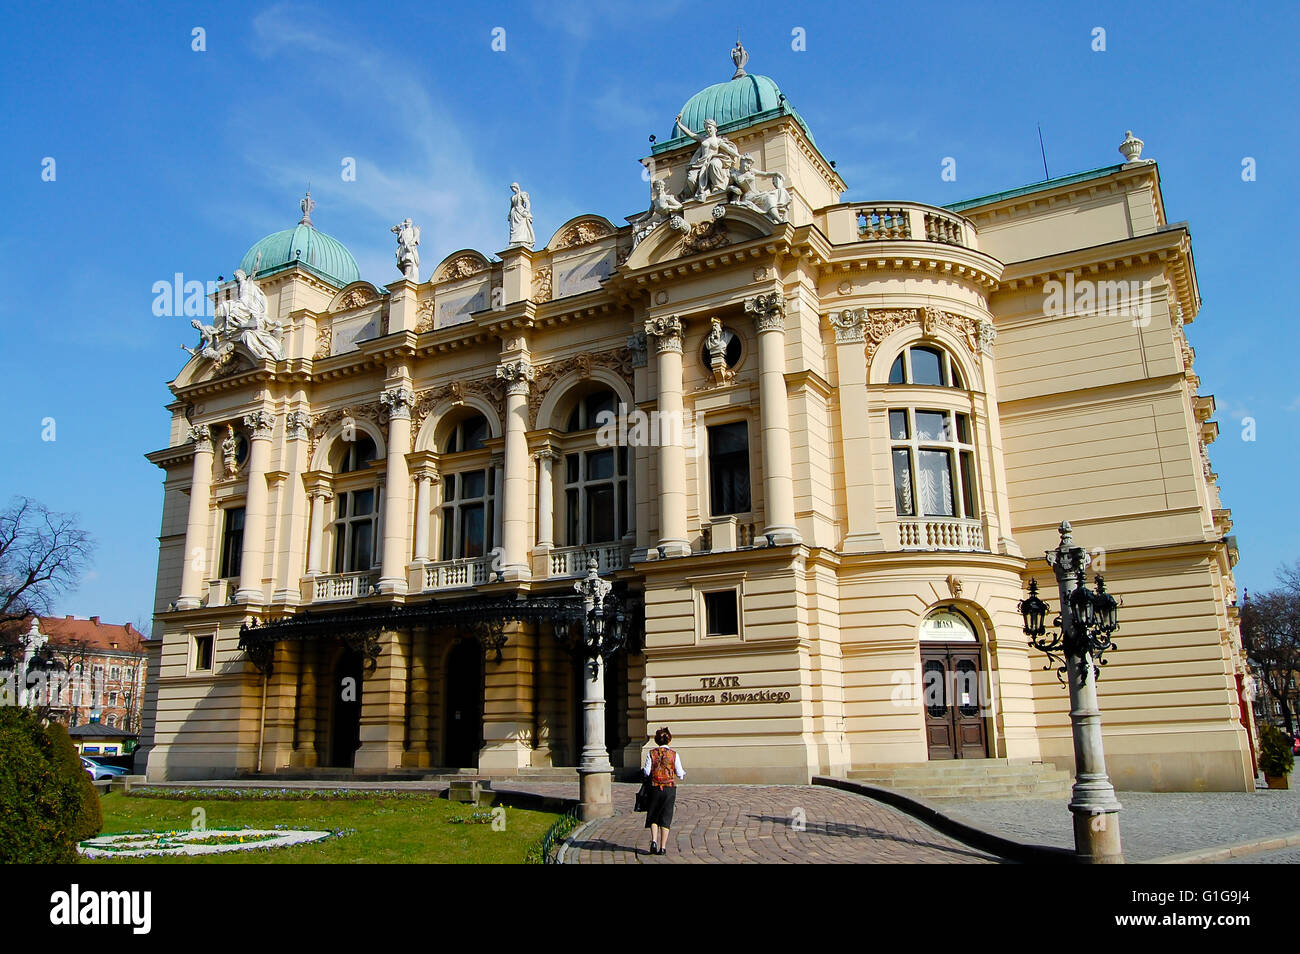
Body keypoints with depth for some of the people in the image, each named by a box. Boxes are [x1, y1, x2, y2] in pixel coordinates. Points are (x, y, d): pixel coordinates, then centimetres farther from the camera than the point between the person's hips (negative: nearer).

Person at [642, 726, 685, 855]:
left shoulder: (651, 753, -2)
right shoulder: (674, 754, -3)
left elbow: (647, 772, -5)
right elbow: (680, 774, -2)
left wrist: (643, 770, 17)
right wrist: (684, 772, 20)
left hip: (655, 788, 0)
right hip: (670, 788, 0)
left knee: (653, 817, 14)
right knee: (666, 817, 7)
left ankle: (654, 841, -5)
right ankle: (663, 847, 5)